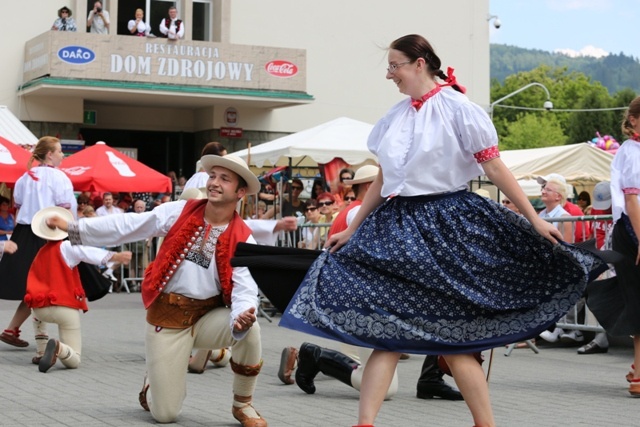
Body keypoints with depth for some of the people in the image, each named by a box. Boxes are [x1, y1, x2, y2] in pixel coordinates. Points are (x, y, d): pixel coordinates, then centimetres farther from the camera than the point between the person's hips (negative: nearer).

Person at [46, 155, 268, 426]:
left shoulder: (242, 238, -8)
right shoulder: (180, 212, -5)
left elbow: (245, 286, -18)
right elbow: (128, 226, -1)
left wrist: (242, 315, -41)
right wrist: (73, 229, -1)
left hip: (209, 315, 0)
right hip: (168, 316, 0)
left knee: (249, 329, -32)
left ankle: (242, 405, -7)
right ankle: (152, 385, 36)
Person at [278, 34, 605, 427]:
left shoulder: (458, 109, -7)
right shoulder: (395, 116, 12)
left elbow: (494, 167, -7)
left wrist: (534, 219, -9)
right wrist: (352, 229, 20)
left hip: (446, 226, -6)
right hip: (397, 227, 6)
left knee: (452, 335, -3)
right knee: (384, 328, -1)